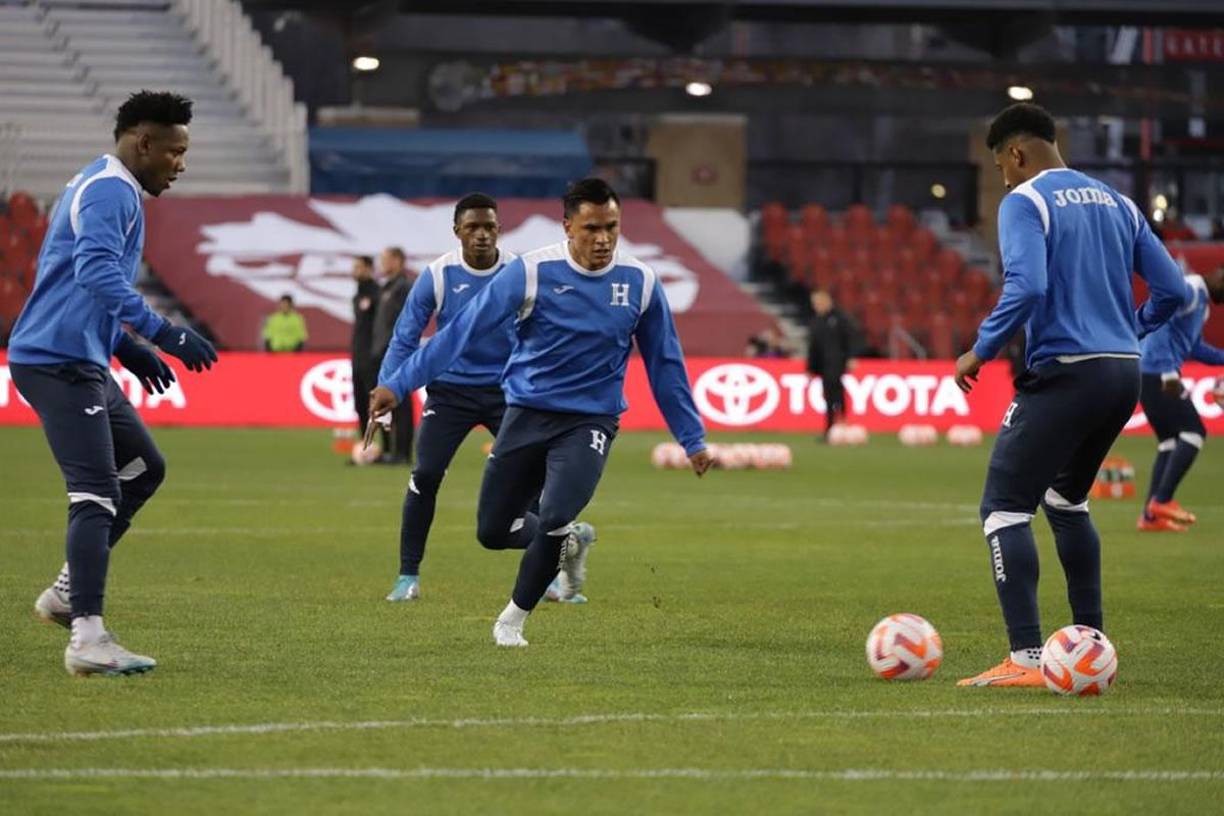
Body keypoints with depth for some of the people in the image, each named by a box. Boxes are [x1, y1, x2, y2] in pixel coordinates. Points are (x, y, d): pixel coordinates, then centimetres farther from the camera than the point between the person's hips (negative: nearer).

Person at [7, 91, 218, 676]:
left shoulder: (100, 188, 21)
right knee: (97, 492, -14)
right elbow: (98, 272, -28)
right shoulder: (110, 192, -12)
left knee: (143, 468, 18)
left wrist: (125, 346, 26)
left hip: (79, 362, 11)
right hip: (61, 362, -11)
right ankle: (88, 637, -19)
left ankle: (68, 591, 19)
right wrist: (161, 332, -32)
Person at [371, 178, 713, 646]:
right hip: (527, 414, 1)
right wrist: (398, 384, -16)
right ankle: (567, 544, 37)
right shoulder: (531, 272, -12)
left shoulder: (641, 283, -6)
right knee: (492, 531, 4)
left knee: (553, 521, -21)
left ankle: (512, 620, 3)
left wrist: (692, 440, 10)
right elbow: (462, 331, -12)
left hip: (592, 420, -1)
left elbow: (664, 364, 6)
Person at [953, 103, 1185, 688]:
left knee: (1005, 507, -3)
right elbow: (1171, 289, 12)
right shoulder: (1114, 202, 15)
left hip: (1064, 373, -8)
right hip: (1124, 374, 8)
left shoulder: (1024, 202, -6)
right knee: (1066, 500, 26)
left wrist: (981, 350, -12)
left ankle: (1025, 660, -14)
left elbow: (1026, 287, -22)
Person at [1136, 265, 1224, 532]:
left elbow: (1194, 347, 30)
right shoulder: (1190, 291, -12)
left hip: (1146, 375, 10)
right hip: (1156, 372, -10)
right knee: (1193, 432, -9)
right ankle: (1161, 501, -11)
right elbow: (1158, 321, -24)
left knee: (1170, 441, 11)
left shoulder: (1202, 301, 20)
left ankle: (1151, 515, 9)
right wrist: (1169, 371, -28)